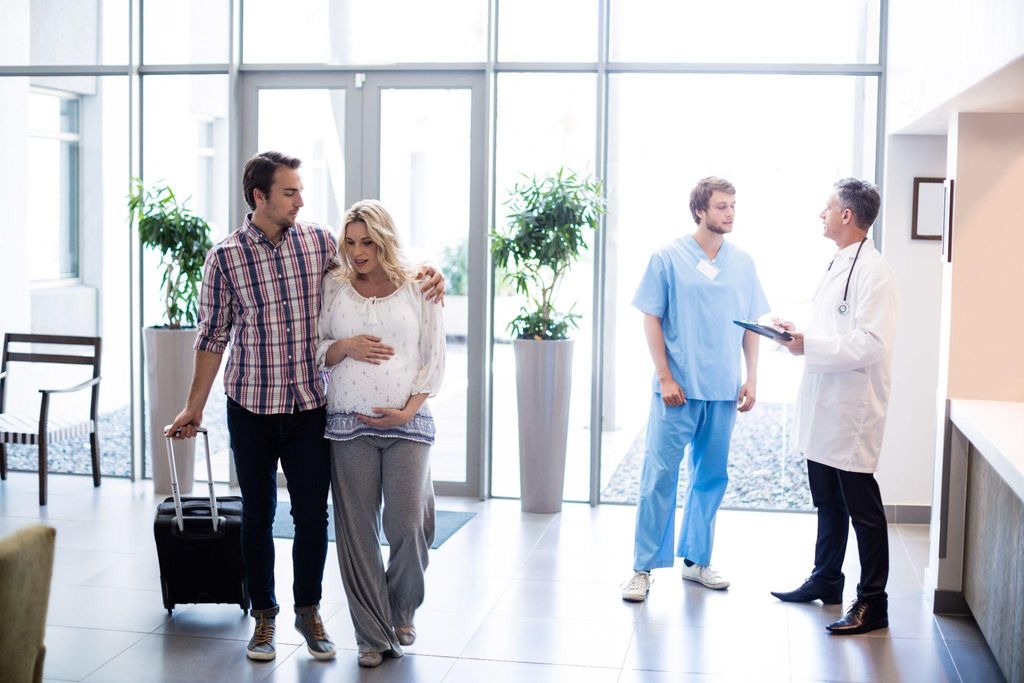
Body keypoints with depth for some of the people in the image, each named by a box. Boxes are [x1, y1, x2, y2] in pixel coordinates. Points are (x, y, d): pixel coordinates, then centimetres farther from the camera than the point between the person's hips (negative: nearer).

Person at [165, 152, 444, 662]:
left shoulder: (319, 241, 1)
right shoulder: (226, 257, -5)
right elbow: (212, 337, 1)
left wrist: (424, 274, -4)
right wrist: (193, 409, 4)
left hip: (310, 404, 1)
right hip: (251, 407, -1)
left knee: (313, 514, 5)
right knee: (258, 514, 10)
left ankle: (308, 610, 25)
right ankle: (263, 615, 26)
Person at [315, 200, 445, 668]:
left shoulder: (417, 288, 4)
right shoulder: (333, 287, 7)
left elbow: (434, 359, 4)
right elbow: (315, 352, 10)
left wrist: (408, 409, -7)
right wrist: (344, 347, -11)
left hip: (406, 423, -1)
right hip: (348, 423, 1)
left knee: (408, 526, -6)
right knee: (357, 530, 1)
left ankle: (400, 612, 22)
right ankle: (373, 634, 12)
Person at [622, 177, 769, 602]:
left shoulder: (742, 263, 8)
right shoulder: (669, 258, -3)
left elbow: (751, 324, 12)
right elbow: (651, 319, -3)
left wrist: (751, 379, 5)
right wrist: (664, 377, -9)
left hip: (723, 392, 4)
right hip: (679, 389, -4)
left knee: (710, 478, 12)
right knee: (660, 477, -3)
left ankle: (697, 560, 24)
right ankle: (644, 568, 4)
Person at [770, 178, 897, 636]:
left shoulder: (873, 272, -16)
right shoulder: (836, 266, 14)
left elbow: (871, 344, -24)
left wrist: (809, 345, -21)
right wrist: (797, 332, 6)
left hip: (852, 411, -9)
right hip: (823, 408, 10)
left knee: (863, 509, -1)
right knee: (828, 505, 20)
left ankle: (872, 603, 7)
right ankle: (825, 581, 33)